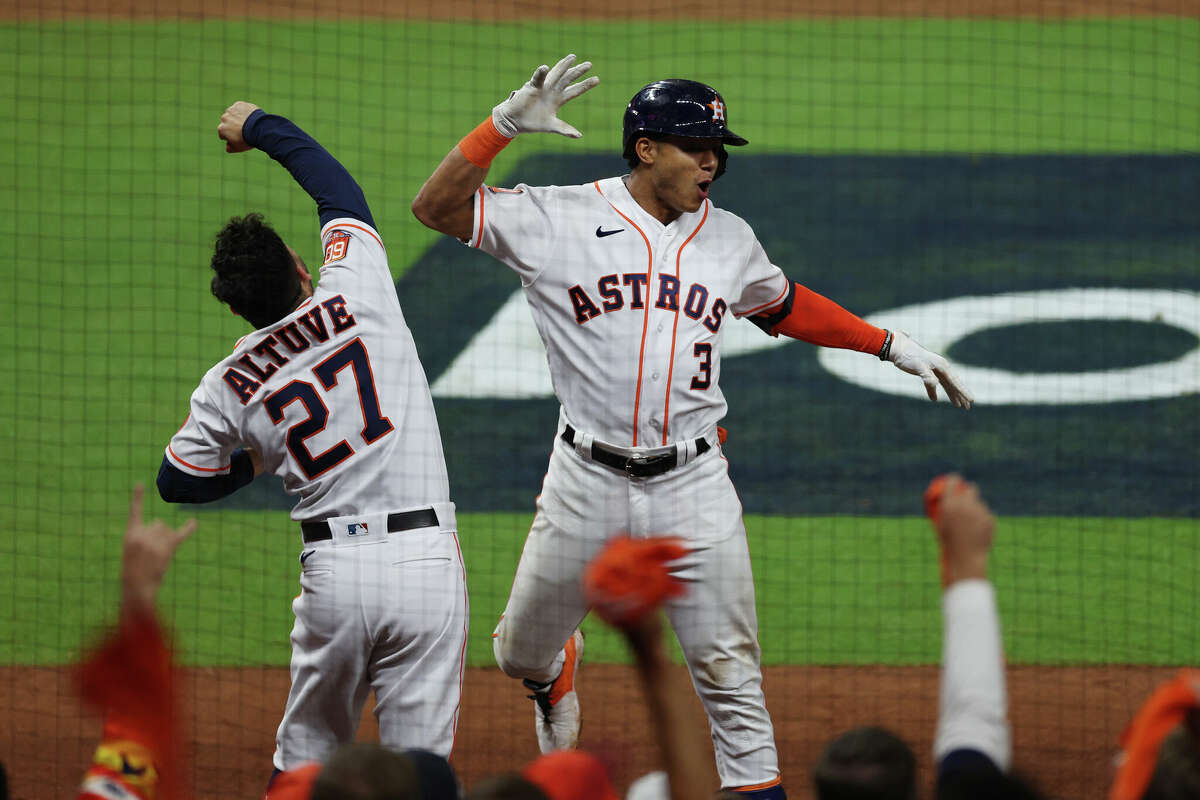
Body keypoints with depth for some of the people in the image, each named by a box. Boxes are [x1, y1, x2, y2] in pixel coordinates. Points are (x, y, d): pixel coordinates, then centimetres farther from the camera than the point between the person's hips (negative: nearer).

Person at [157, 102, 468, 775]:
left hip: (334, 572, 1)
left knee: (308, 757, 17)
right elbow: (337, 186, 15)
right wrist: (261, 127, 29)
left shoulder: (229, 386, 3)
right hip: (425, 563, -1)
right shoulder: (357, 296, -2)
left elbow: (177, 481, 16)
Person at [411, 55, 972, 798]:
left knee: (730, 673, -2)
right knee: (522, 653, 13)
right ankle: (557, 672, 48)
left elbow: (786, 305, 25)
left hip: (693, 486, 1)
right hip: (587, 484, -1)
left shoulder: (729, 239, 8)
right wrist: (507, 124, -21)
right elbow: (437, 206, -10)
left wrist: (892, 345, 20)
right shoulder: (561, 220, -4)